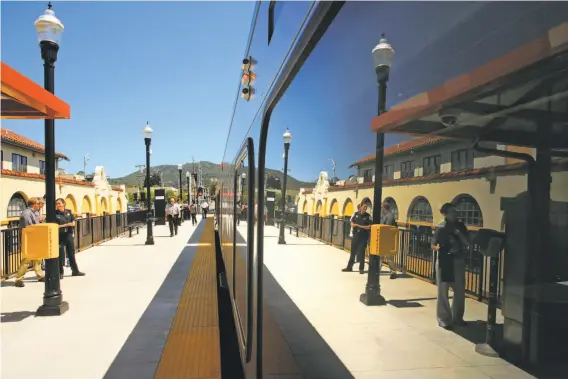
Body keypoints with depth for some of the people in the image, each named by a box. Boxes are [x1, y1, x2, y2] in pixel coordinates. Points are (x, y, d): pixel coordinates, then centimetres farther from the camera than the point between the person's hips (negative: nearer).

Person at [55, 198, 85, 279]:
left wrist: (71, 224, -11)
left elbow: (73, 222, 8)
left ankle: (75, 270, 21)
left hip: (69, 235, 4)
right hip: (60, 236, -4)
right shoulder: (55, 214, -5)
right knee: (60, 255, 2)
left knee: (71, 254, 12)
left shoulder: (69, 212, 6)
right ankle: (60, 272, 13)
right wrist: (65, 225, -16)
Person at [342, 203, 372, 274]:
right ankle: (349, 267, 22)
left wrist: (360, 226, -15)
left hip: (363, 236, -3)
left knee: (361, 252, 0)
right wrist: (354, 225, -14)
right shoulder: (356, 214, 5)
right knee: (353, 251, 11)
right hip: (356, 235, 3)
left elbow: (369, 227, -12)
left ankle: (361, 268, 13)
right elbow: (352, 223, 8)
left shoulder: (367, 216, -5)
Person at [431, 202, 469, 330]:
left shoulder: (460, 226, 5)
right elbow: (433, 246, -2)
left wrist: (459, 234, -13)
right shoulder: (441, 228, -5)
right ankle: (444, 319, 11)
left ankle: (457, 317, 27)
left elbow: (467, 243, 0)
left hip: (459, 261, 4)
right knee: (443, 291, 1)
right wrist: (440, 248, -21)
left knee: (460, 290, 10)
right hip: (444, 261, -4)